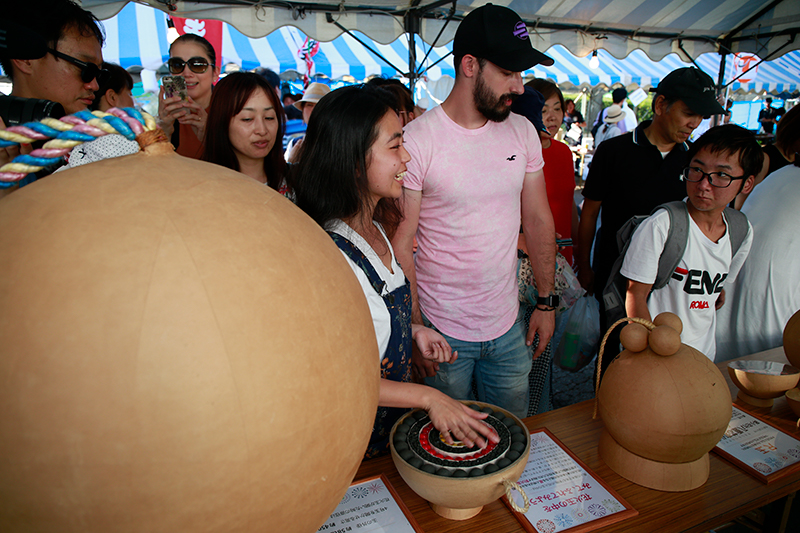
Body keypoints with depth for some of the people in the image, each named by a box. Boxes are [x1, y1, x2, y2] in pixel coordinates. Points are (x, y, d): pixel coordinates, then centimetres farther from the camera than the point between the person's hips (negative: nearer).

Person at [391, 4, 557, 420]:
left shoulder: (523, 132, 1)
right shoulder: (417, 140, -15)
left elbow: (538, 219, 8)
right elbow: (400, 245, -13)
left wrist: (546, 301, 9)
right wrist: (414, 330, -13)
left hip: (508, 325, 5)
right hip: (441, 328, -4)